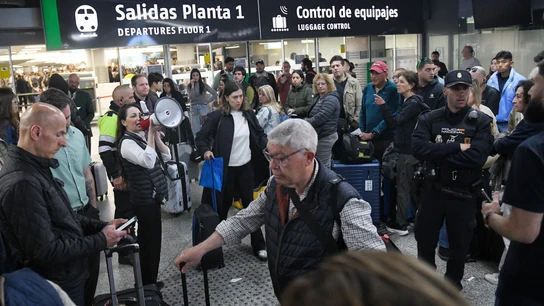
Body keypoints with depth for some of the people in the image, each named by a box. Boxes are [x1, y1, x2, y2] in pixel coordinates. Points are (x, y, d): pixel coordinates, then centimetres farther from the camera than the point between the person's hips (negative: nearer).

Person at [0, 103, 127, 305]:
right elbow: (46, 251, -28)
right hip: (58, 288, -9)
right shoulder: (22, 184, -29)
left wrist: (101, 226, -1)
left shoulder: (34, 167, 4)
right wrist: (101, 241, -19)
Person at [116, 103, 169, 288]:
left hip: (151, 195, 9)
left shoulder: (143, 137, 9)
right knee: (149, 240, 0)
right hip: (144, 198, -8)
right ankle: (147, 284, 15)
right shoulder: (127, 142, -15)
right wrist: (151, 133, -26)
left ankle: (149, 281, 30)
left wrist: (156, 136, -7)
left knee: (149, 239, 17)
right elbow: (148, 161, -30)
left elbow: (166, 157, 6)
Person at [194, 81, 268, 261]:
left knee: (250, 205, 9)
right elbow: (200, 138, -6)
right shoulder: (217, 116, -10)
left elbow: (260, 134, 11)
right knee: (222, 205, 10)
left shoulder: (249, 114, 2)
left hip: (246, 167, 3)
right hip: (225, 168, -3)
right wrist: (205, 151, -24)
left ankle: (258, 245, 19)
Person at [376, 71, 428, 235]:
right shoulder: (408, 102, 14)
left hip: (408, 150, -10)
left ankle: (400, 224, 5)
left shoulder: (414, 103, -15)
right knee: (411, 185, 17)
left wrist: (383, 105, -26)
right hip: (406, 148, 10)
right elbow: (395, 123, 16)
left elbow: (395, 122, -22)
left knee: (403, 186, -3)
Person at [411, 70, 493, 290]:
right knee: (424, 241, 13)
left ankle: (453, 285, 40)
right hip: (433, 190, 1)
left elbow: (477, 157, -22)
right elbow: (418, 149, -20)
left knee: (459, 245, 16)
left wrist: (438, 154, -19)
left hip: (464, 193, -1)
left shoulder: (481, 121, -6)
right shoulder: (428, 119, -2)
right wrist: (457, 147, -23)